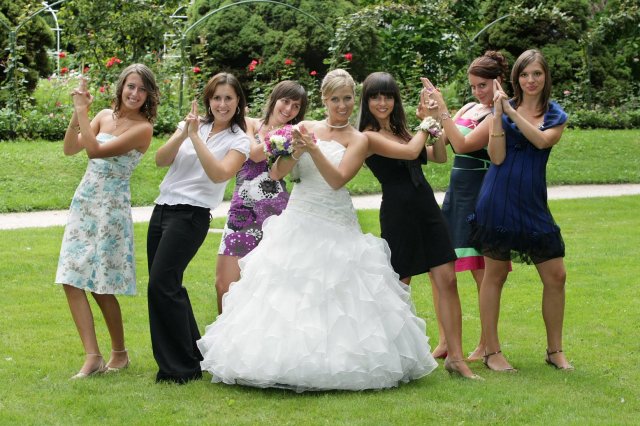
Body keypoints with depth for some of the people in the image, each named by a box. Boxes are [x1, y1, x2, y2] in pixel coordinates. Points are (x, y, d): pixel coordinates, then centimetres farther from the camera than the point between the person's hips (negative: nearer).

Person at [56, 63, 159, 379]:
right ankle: (93, 357, -1)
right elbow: (70, 149, 2)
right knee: (72, 282, -2)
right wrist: (78, 113, -8)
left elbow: (95, 150, -20)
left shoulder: (143, 128, -12)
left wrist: (82, 112, -16)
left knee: (101, 286, -2)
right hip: (83, 202, 6)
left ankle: (119, 353, 18)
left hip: (111, 208, -6)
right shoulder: (104, 116, 8)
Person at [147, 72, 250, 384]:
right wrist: (183, 133, -14)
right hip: (162, 209, 6)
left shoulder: (238, 141, -1)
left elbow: (219, 174, -18)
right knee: (162, 285, 6)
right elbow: (161, 160, 1)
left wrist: (195, 136, -18)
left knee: (162, 283, -15)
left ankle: (182, 367, -6)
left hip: (191, 215, -6)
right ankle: (192, 354, 22)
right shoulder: (193, 124, 11)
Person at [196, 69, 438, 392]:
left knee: (334, 299, -7)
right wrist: (295, 151, -15)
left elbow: (337, 179, -12)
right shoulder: (306, 128, 8)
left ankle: (334, 362, 3)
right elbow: (276, 173, 3)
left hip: (335, 229, -2)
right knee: (287, 292, 0)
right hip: (297, 221, 3)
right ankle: (283, 362, 7)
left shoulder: (357, 140, 2)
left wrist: (313, 148, -22)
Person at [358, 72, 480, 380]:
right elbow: (411, 152, -19)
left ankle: (455, 357, 0)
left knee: (447, 280, -1)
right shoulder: (368, 137, -8)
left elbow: (440, 157, 16)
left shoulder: (399, 131, 16)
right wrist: (425, 123, -2)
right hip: (398, 212, -6)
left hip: (427, 208, 7)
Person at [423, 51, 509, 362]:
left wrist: (442, 110, -19)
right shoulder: (470, 108, 15)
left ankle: (486, 345, 7)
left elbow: (462, 144, -19)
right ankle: (444, 342, 13)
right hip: (456, 191, 8)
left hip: (480, 194, -8)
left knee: (481, 271, -3)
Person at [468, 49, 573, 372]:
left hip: (534, 203, 3)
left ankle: (555, 350, 17)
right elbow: (497, 157, -9)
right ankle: (492, 351, 12)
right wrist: (498, 113, -15)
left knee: (555, 275, 2)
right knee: (495, 274, 3)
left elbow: (542, 140, -14)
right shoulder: (502, 109, 1)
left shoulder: (556, 116, 8)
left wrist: (511, 112, -17)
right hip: (499, 200, -3)